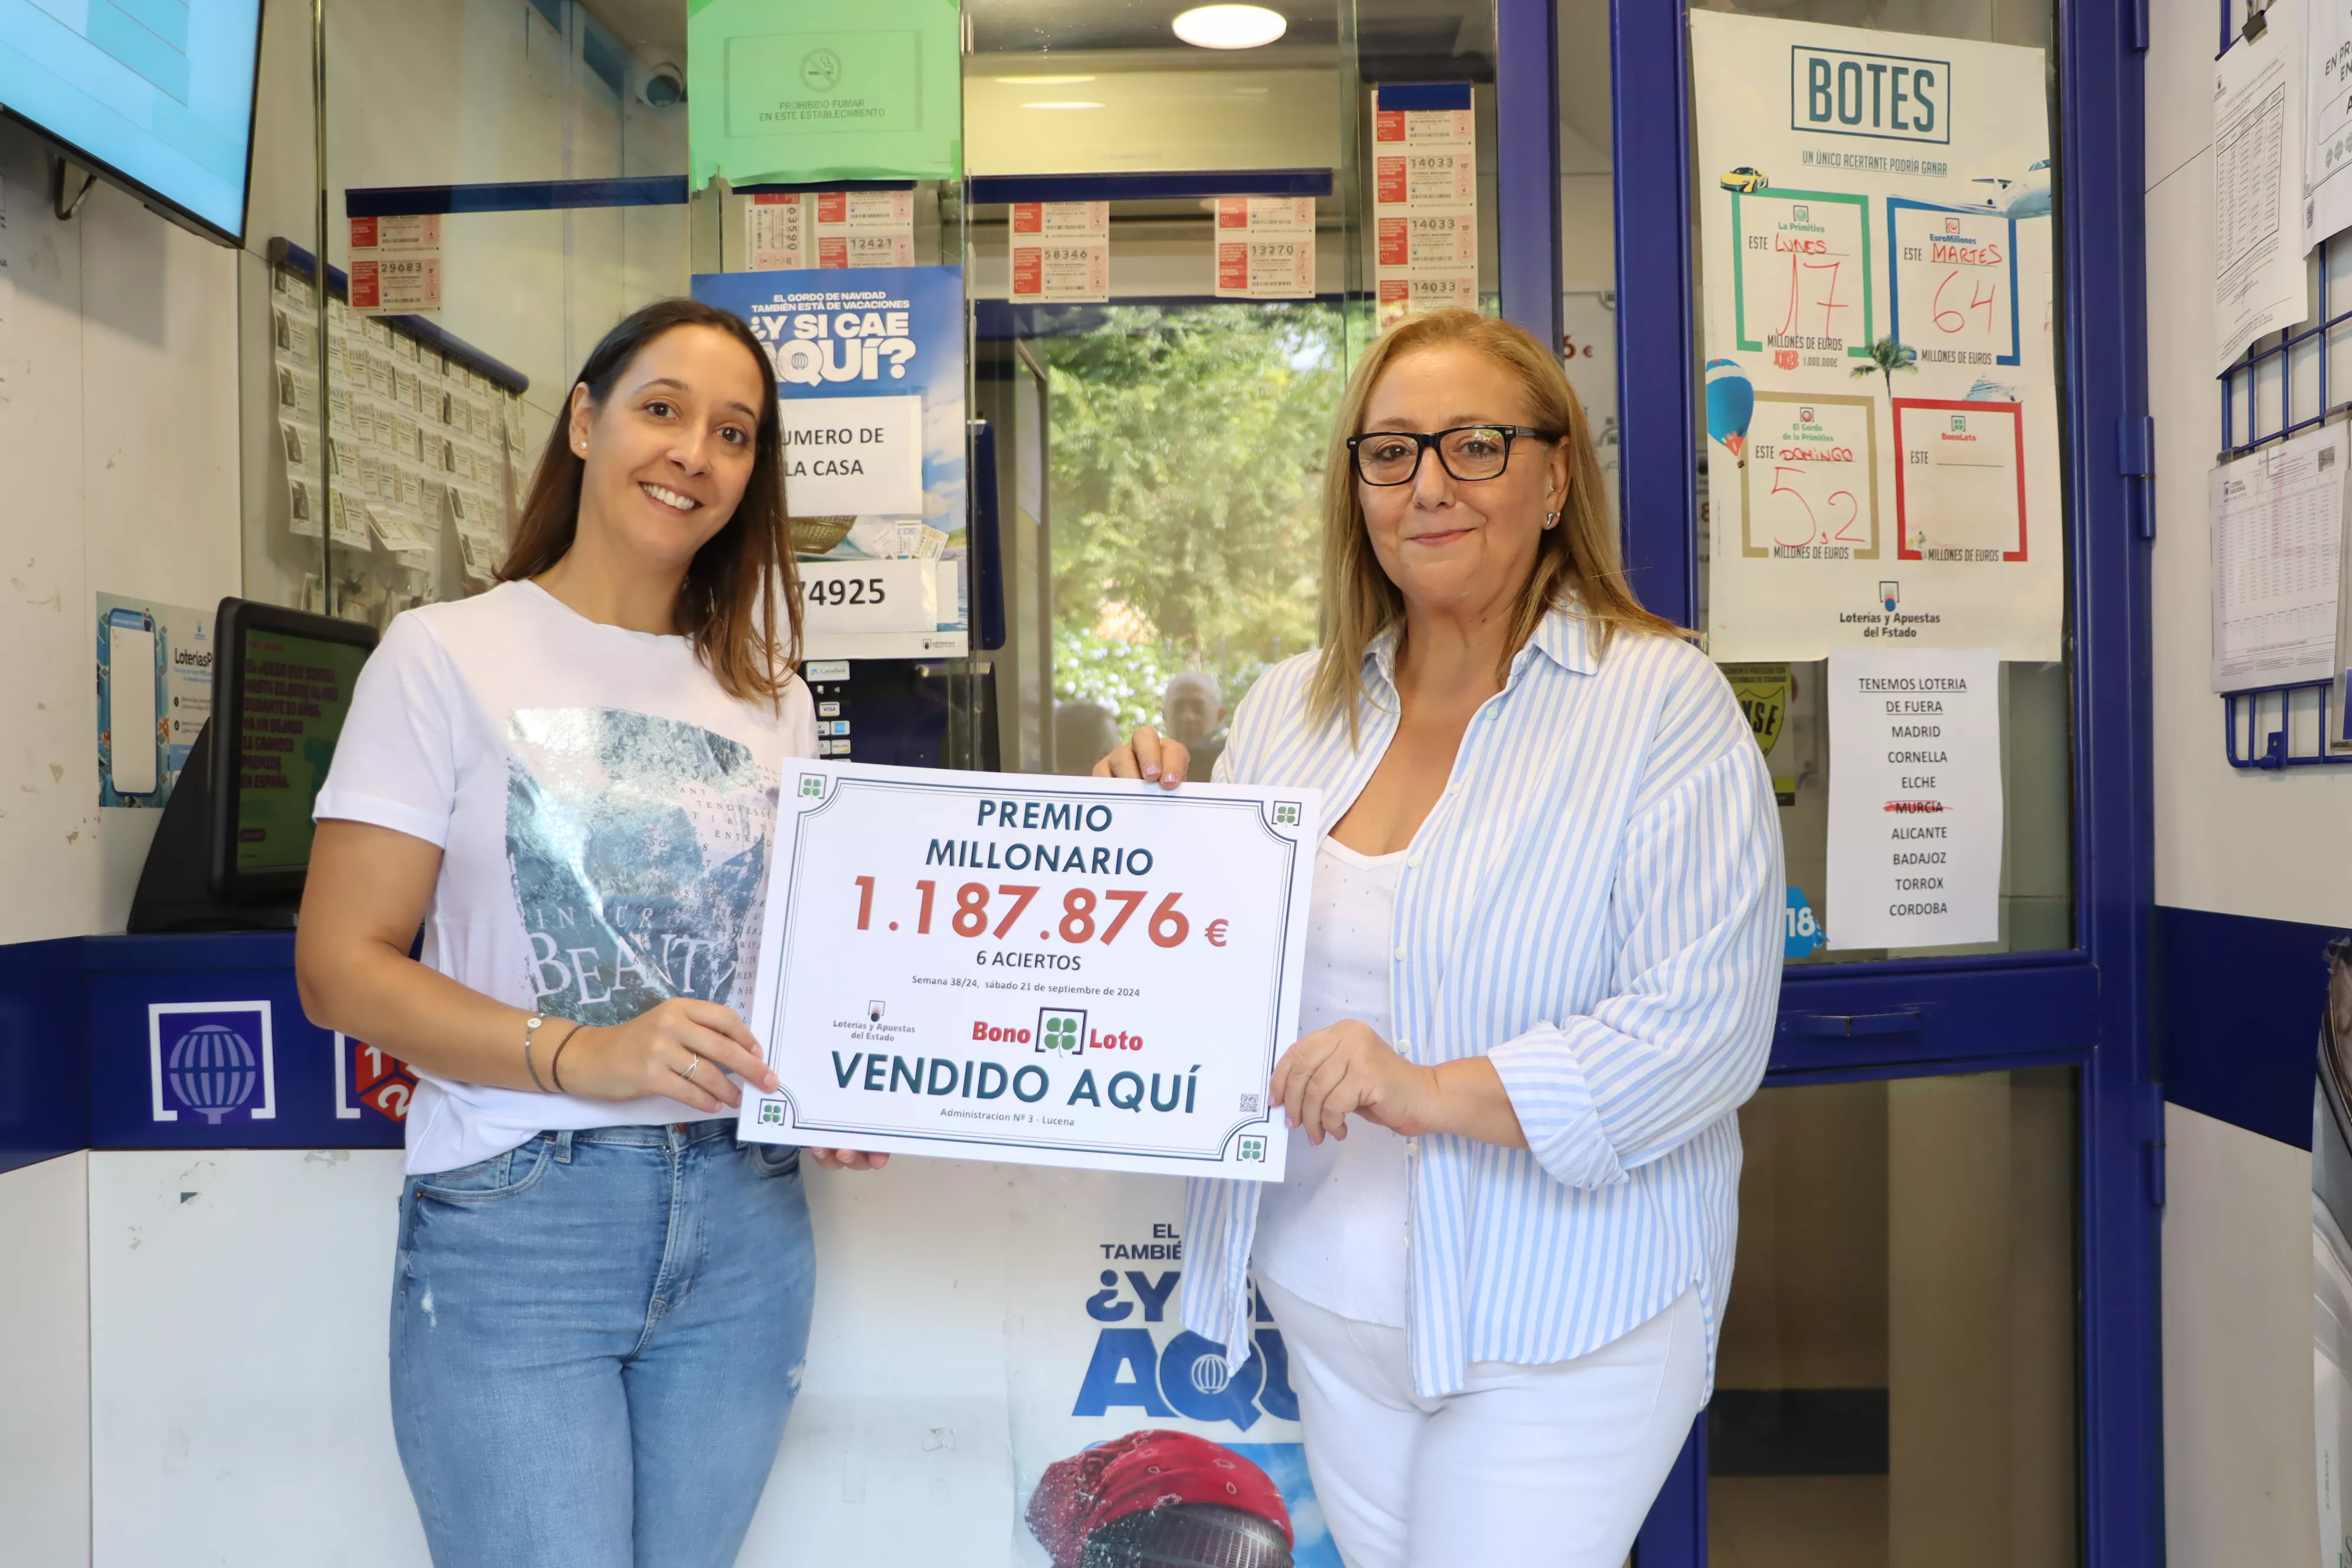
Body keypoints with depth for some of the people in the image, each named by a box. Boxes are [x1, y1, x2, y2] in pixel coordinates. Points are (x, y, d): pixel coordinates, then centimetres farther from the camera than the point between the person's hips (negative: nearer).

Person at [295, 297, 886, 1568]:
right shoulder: (446, 656, -2)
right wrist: (581, 1056, -20)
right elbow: (340, 965, -6)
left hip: (743, 1223, 4)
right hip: (513, 1224, -4)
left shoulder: (771, 695, 11)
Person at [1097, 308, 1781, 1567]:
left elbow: (1711, 1023, -19)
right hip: (1329, 1301, 5)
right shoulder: (1289, 708, 5)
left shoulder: (1661, 702, -11)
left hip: (1559, 1321, -5)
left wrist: (1436, 1092, -28)